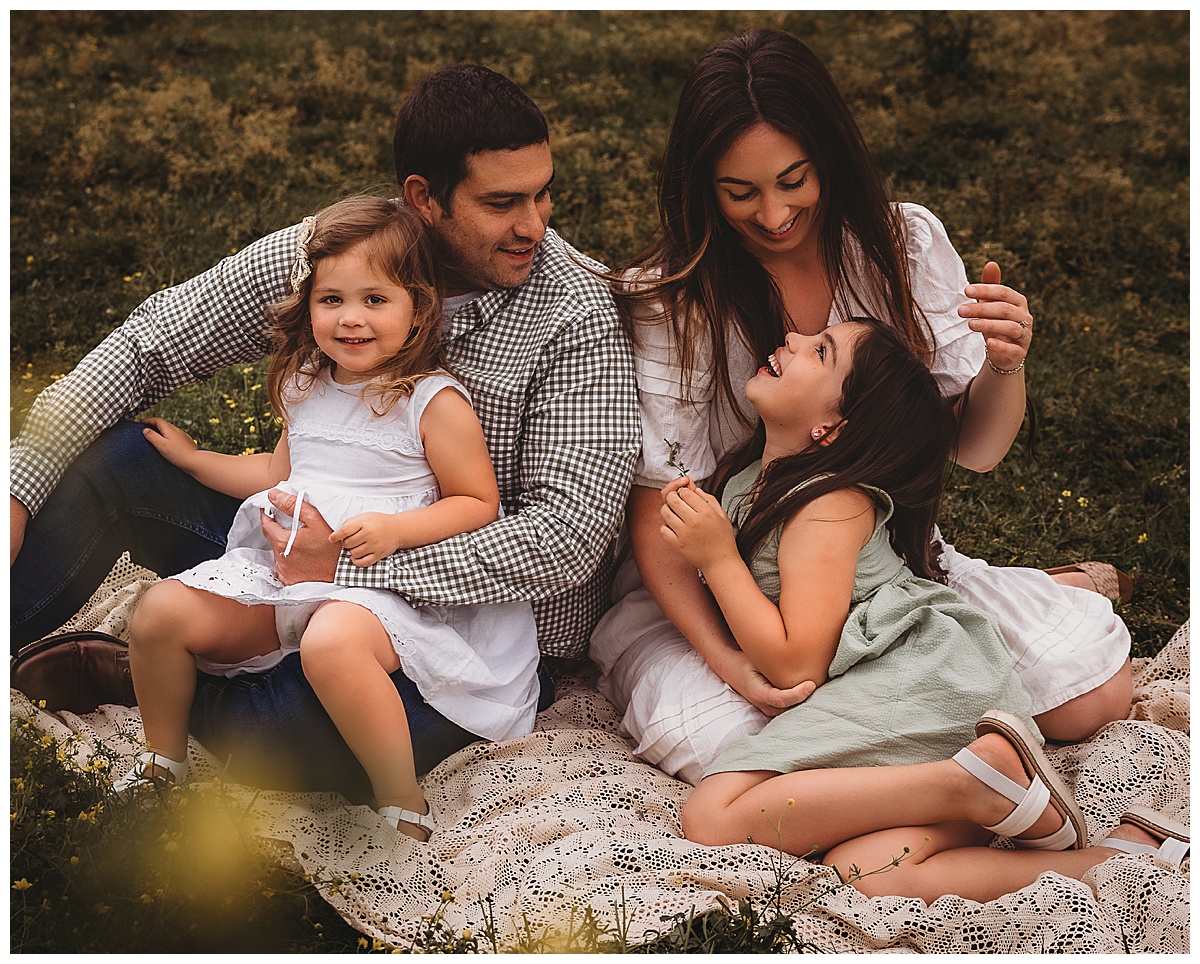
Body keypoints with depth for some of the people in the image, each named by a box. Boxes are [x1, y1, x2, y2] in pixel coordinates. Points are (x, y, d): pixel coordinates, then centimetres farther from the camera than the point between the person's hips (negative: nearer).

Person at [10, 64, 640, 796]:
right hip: (322, 547, 4)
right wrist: (20, 483, -11)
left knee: (297, 734, -33)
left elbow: (570, 532, -25)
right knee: (109, 460, -12)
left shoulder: (578, 316, -18)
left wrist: (352, 569, -29)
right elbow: (150, 344, -1)